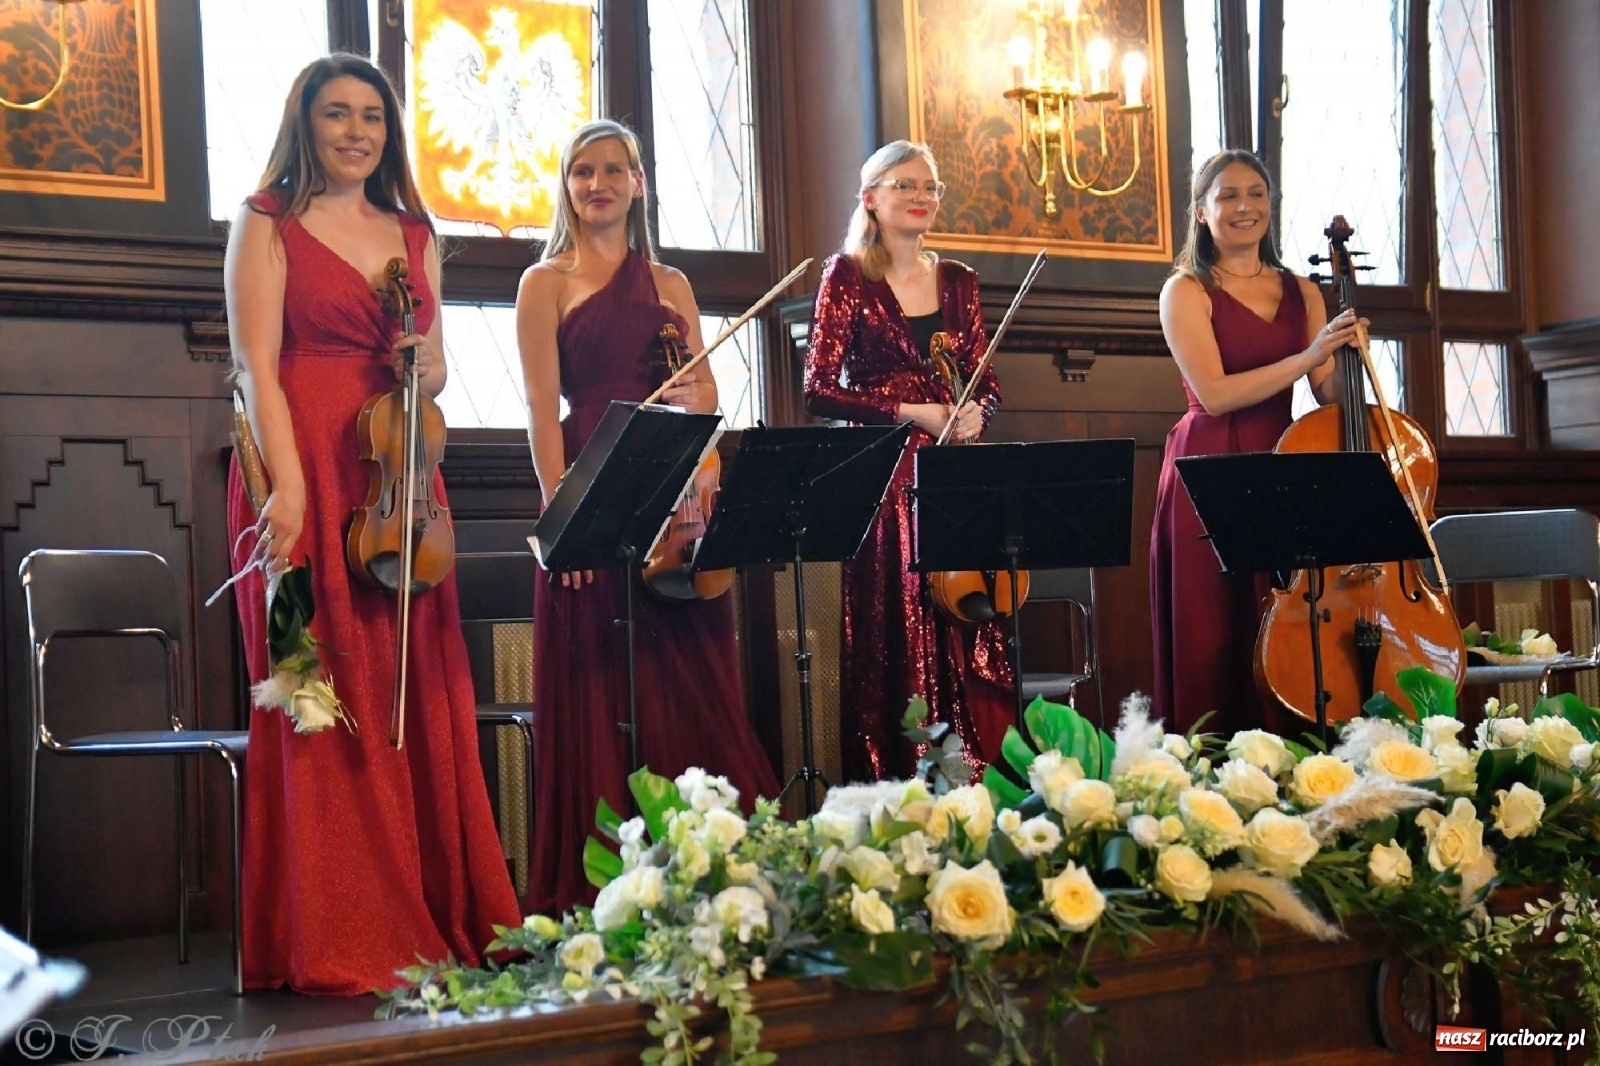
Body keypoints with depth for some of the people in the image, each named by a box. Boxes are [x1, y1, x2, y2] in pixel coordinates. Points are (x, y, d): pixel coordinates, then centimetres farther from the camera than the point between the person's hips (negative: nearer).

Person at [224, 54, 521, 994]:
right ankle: (334, 942, 0)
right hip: (307, 469, -5)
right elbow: (258, 368, -7)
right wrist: (288, 485, -19)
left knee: (420, 693, 2)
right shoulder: (267, 224, 4)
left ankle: (435, 918, 9)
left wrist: (428, 367, -1)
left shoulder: (414, 235, 19)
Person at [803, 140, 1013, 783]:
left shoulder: (957, 282, 15)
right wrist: (912, 413, -12)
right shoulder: (849, 276, 2)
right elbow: (821, 390, -5)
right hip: (884, 477, -4)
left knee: (970, 641, -3)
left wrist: (976, 414, -6)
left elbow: (987, 385, 17)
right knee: (893, 644, -7)